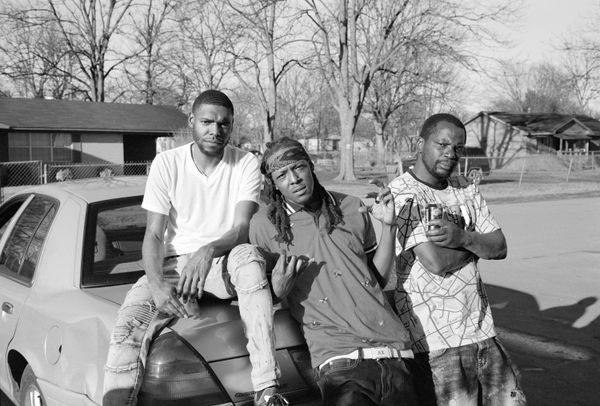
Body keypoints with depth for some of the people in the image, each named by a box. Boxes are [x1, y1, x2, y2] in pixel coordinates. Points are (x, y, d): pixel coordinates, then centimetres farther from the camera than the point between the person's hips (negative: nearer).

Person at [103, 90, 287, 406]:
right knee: (130, 320, -27)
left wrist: (209, 251, -36)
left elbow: (242, 228, -13)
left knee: (248, 258, -36)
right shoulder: (167, 163, -1)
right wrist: (157, 285, -24)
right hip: (175, 263, 1)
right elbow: (153, 234, -4)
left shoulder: (246, 164, -2)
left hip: (225, 263, -1)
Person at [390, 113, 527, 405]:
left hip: (481, 331, 7)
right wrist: (478, 242, -3)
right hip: (434, 340, -7)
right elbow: (436, 262, -21)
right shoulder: (402, 194, -12)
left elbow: (500, 248, 6)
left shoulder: (465, 190, 12)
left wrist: (463, 238, -15)